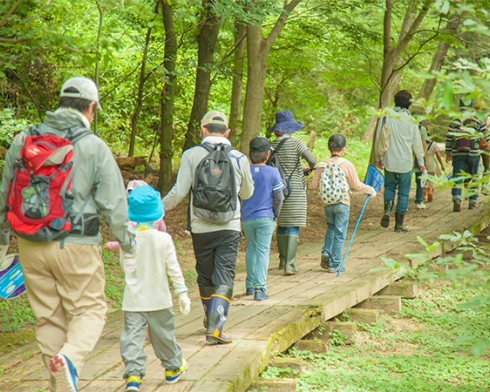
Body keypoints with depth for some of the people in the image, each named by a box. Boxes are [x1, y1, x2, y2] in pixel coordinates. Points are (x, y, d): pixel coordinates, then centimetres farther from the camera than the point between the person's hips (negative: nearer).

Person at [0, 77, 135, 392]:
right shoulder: (94, 147, -7)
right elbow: (112, 201, -5)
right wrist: (125, 238, 11)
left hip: (31, 244, 4)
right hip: (76, 246, -4)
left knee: (48, 317, 13)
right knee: (89, 309, 6)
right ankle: (71, 358, -21)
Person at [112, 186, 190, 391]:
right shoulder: (163, 239, -10)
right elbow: (174, 269, -7)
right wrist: (182, 293, 0)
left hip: (133, 300, 0)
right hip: (158, 299, 0)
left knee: (132, 336, -4)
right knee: (164, 334, 16)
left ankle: (133, 374, -16)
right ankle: (173, 368, 33)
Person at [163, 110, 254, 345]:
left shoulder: (191, 155, -4)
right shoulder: (239, 158, 1)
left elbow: (179, 191, -8)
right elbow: (247, 193, 14)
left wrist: (161, 207, 9)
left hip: (201, 227, 1)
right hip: (229, 228, -1)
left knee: (205, 277, 18)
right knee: (224, 279, -2)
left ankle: (211, 319, 35)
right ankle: (215, 327, -14)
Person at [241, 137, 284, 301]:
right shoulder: (273, 172, -8)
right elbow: (278, 197, -5)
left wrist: (239, 214, 16)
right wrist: (275, 215, 8)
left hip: (247, 218, 3)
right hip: (265, 217, -3)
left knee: (251, 249, 19)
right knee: (263, 252, -1)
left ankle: (250, 285, 23)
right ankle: (259, 288, -7)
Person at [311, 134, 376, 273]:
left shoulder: (322, 165, -3)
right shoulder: (347, 165, -11)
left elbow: (314, 186, 1)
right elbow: (357, 185, -4)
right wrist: (370, 190, 13)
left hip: (327, 203, 3)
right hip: (342, 204, -3)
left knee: (331, 227, 26)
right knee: (339, 234, 5)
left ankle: (326, 252, 7)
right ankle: (334, 264, 8)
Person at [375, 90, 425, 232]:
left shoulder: (386, 116, -5)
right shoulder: (411, 121, -5)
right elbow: (417, 143, 4)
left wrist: (379, 157, 13)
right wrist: (421, 162, 17)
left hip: (389, 161, 1)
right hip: (405, 162, -1)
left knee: (389, 187, 20)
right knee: (403, 193, 8)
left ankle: (387, 210, -7)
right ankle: (399, 224, 9)